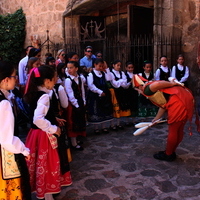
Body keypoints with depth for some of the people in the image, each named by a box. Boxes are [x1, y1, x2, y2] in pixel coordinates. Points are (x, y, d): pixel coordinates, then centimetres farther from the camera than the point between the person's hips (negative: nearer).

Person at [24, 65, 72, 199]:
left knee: (41, 163, 21)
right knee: (47, 163, 7)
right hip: (45, 136, -9)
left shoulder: (36, 93, 6)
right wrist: (53, 128, -22)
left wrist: (55, 119, 14)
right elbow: (38, 119, -35)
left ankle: (41, 189, 38)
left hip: (37, 133, 9)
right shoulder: (44, 96, -23)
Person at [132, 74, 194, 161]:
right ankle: (171, 152, 35)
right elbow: (163, 105, 30)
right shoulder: (153, 89, 24)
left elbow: (157, 84, -25)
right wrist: (156, 118, 40)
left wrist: (171, 84, -11)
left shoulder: (146, 89, -2)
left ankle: (168, 155, 23)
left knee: (172, 131, 7)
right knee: (179, 130, 19)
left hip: (178, 102, -9)